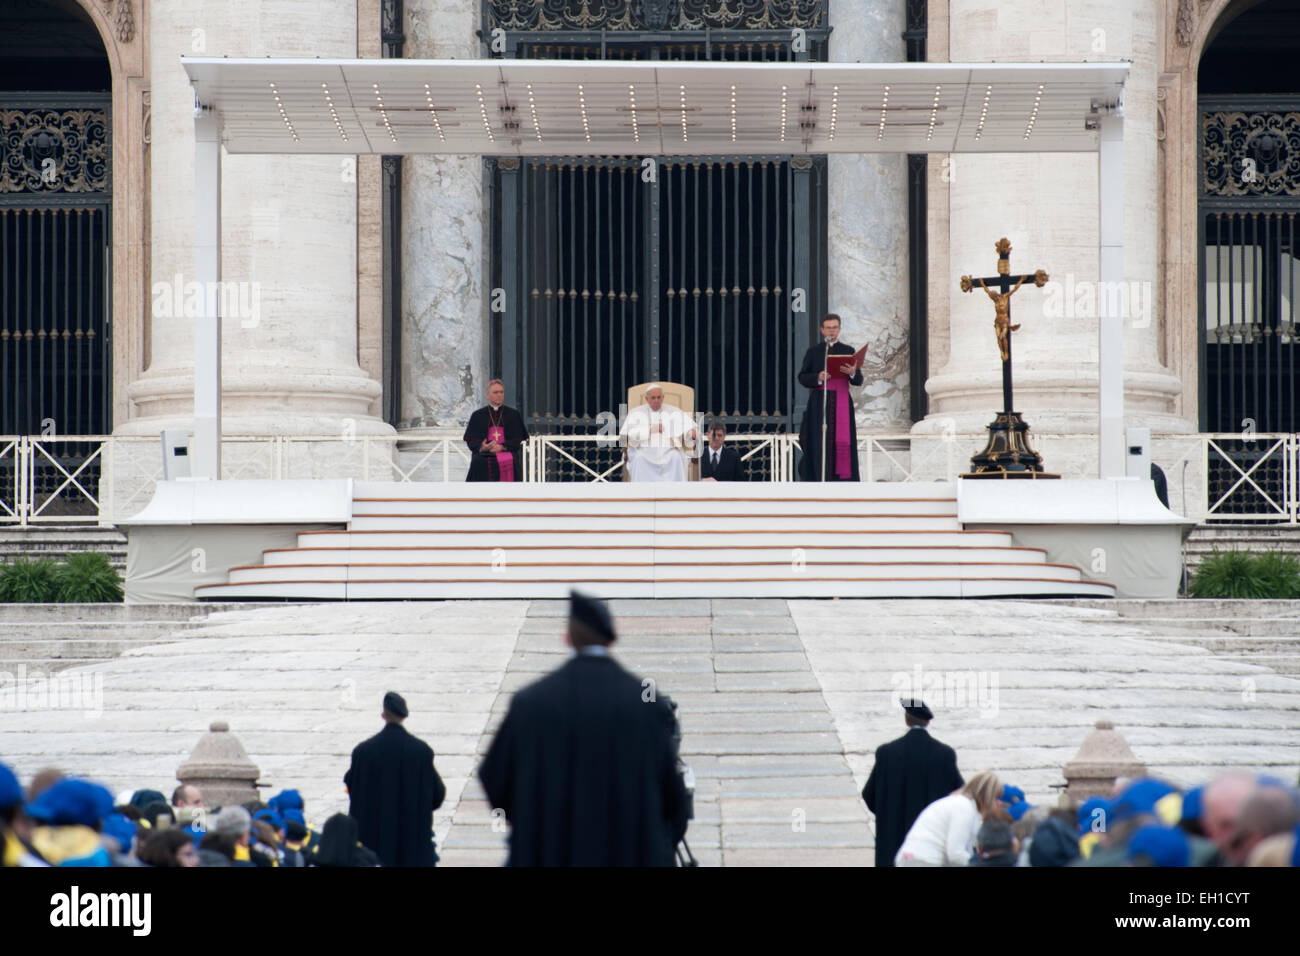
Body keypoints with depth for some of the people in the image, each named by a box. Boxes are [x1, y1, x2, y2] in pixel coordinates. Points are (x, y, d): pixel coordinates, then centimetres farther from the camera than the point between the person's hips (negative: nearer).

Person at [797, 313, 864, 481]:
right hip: (819, 403, -1)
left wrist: (853, 373, -18)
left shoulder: (848, 351, 13)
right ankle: (819, 480, -7)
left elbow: (858, 380, 6)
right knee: (820, 444, -8)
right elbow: (802, 377, 3)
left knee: (843, 442, -7)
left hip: (841, 403, 1)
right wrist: (818, 377, -17)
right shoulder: (813, 352, 10)